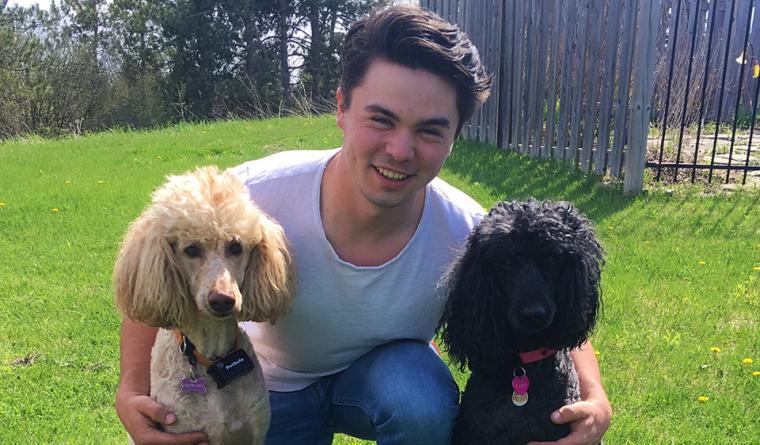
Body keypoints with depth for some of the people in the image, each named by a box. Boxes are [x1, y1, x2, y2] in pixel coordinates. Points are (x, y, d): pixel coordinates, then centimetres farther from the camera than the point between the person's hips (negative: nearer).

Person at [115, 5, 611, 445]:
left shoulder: (468, 234, -29)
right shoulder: (254, 197, -32)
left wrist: (594, 401, -30)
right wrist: (133, 390, -27)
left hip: (387, 370, 0)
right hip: (272, 383, 1)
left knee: (424, 404, -32)